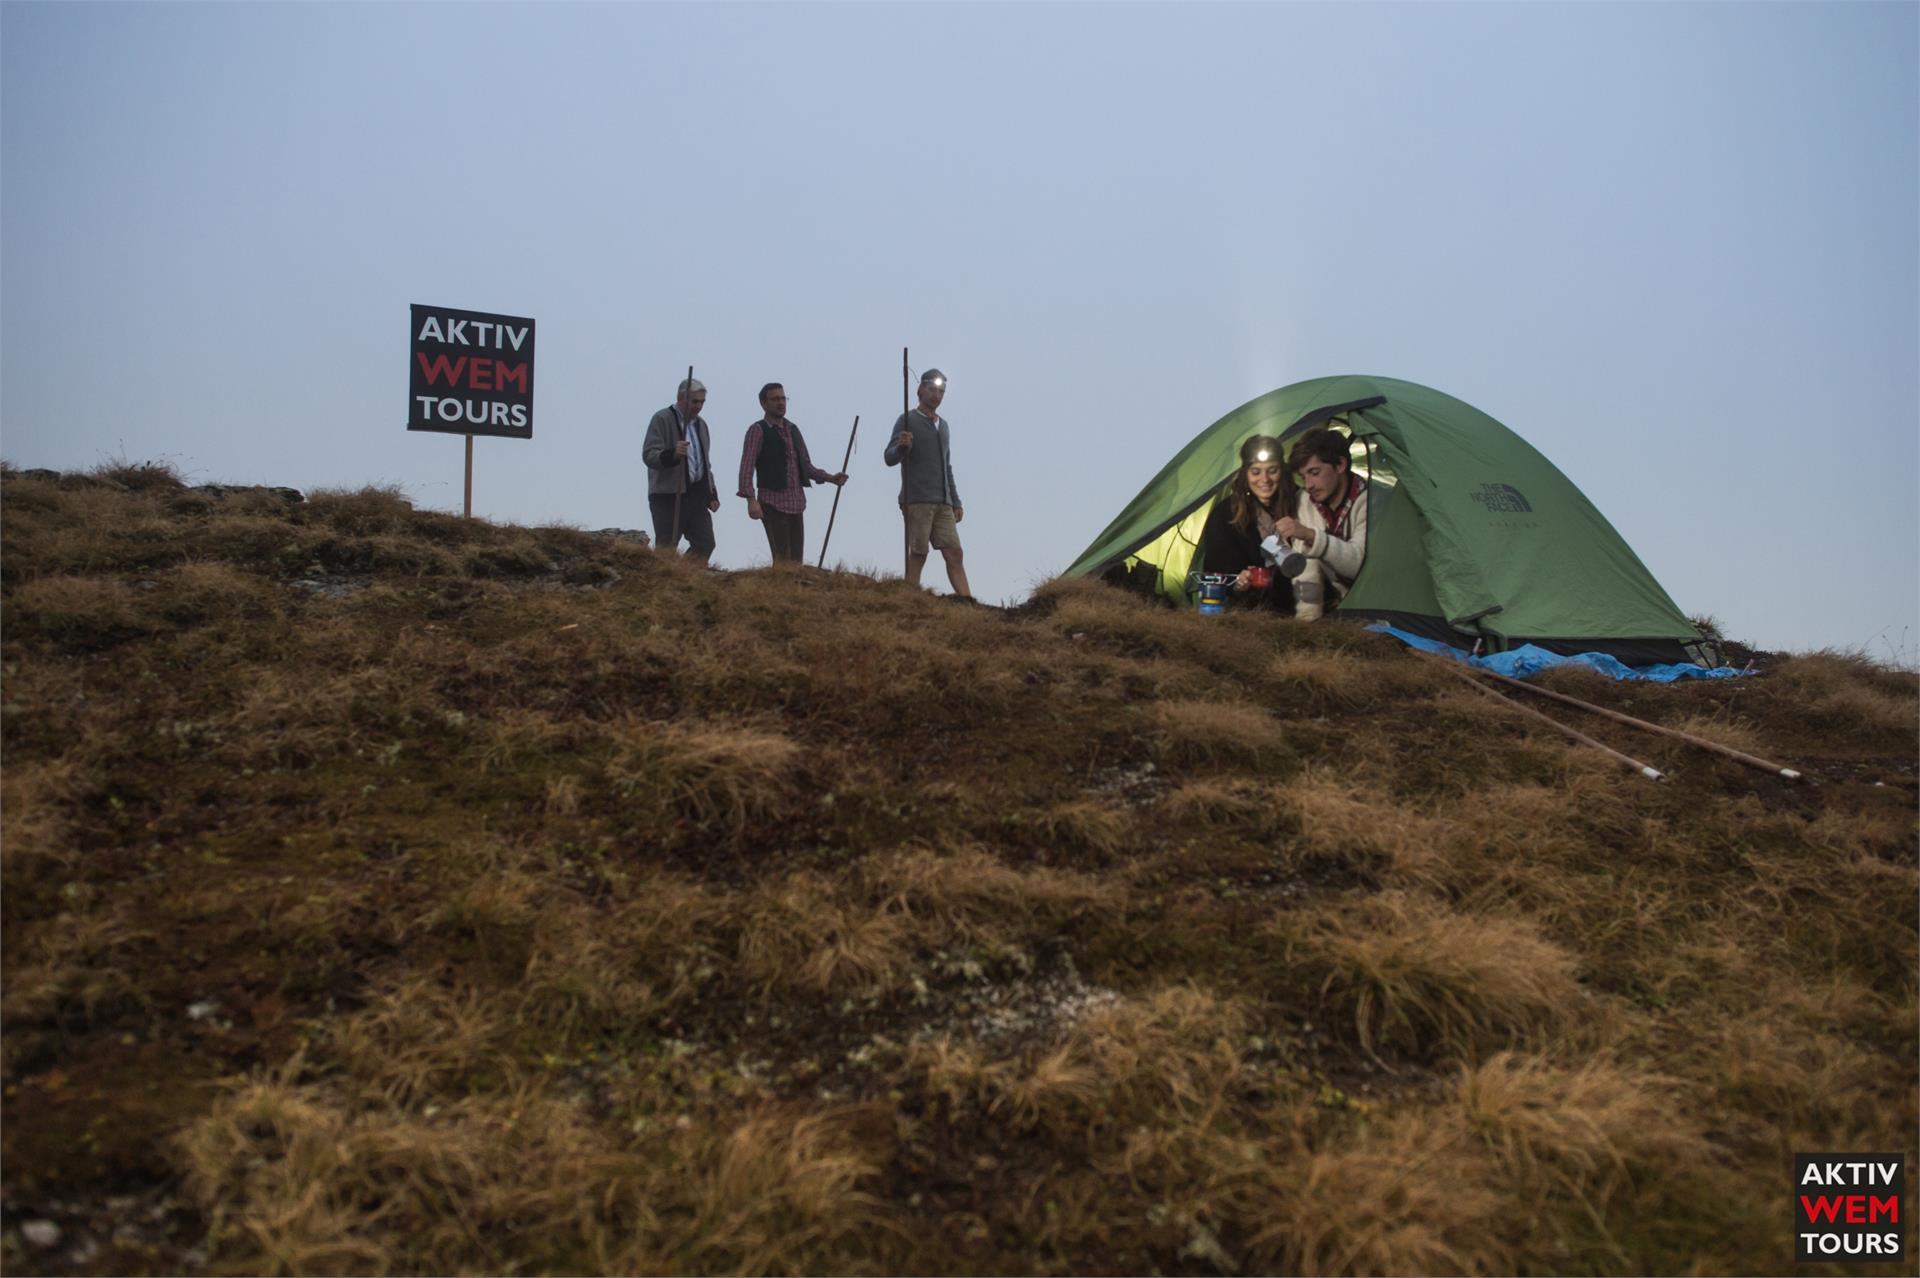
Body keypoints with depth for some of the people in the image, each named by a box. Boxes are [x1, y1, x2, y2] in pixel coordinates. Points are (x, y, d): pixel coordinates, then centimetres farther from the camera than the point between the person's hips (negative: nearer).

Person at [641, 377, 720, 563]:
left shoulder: (700, 423, 19)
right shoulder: (662, 419, -4)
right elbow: (648, 455, -14)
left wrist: (712, 493, 19)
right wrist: (672, 454, -33)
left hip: (696, 495, 7)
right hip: (669, 495, -7)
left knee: (705, 544, 0)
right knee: (667, 550, -7)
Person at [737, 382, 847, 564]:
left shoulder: (793, 430, 16)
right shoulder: (757, 430, -3)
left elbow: (806, 465, 20)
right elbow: (747, 467, -11)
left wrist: (831, 478, 6)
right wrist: (751, 499, -23)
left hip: (797, 503, 6)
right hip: (773, 503, -6)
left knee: (796, 561, 6)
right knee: (782, 560, -13)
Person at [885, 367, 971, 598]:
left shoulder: (944, 426, 22)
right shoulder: (907, 421, 2)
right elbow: (890, 458, -6)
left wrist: (956, 502, 22)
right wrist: (902, 446, -28)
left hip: (942, 504, 6)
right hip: (916, 501, -6)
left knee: (954, 553, -3)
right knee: (918, 554, -9)